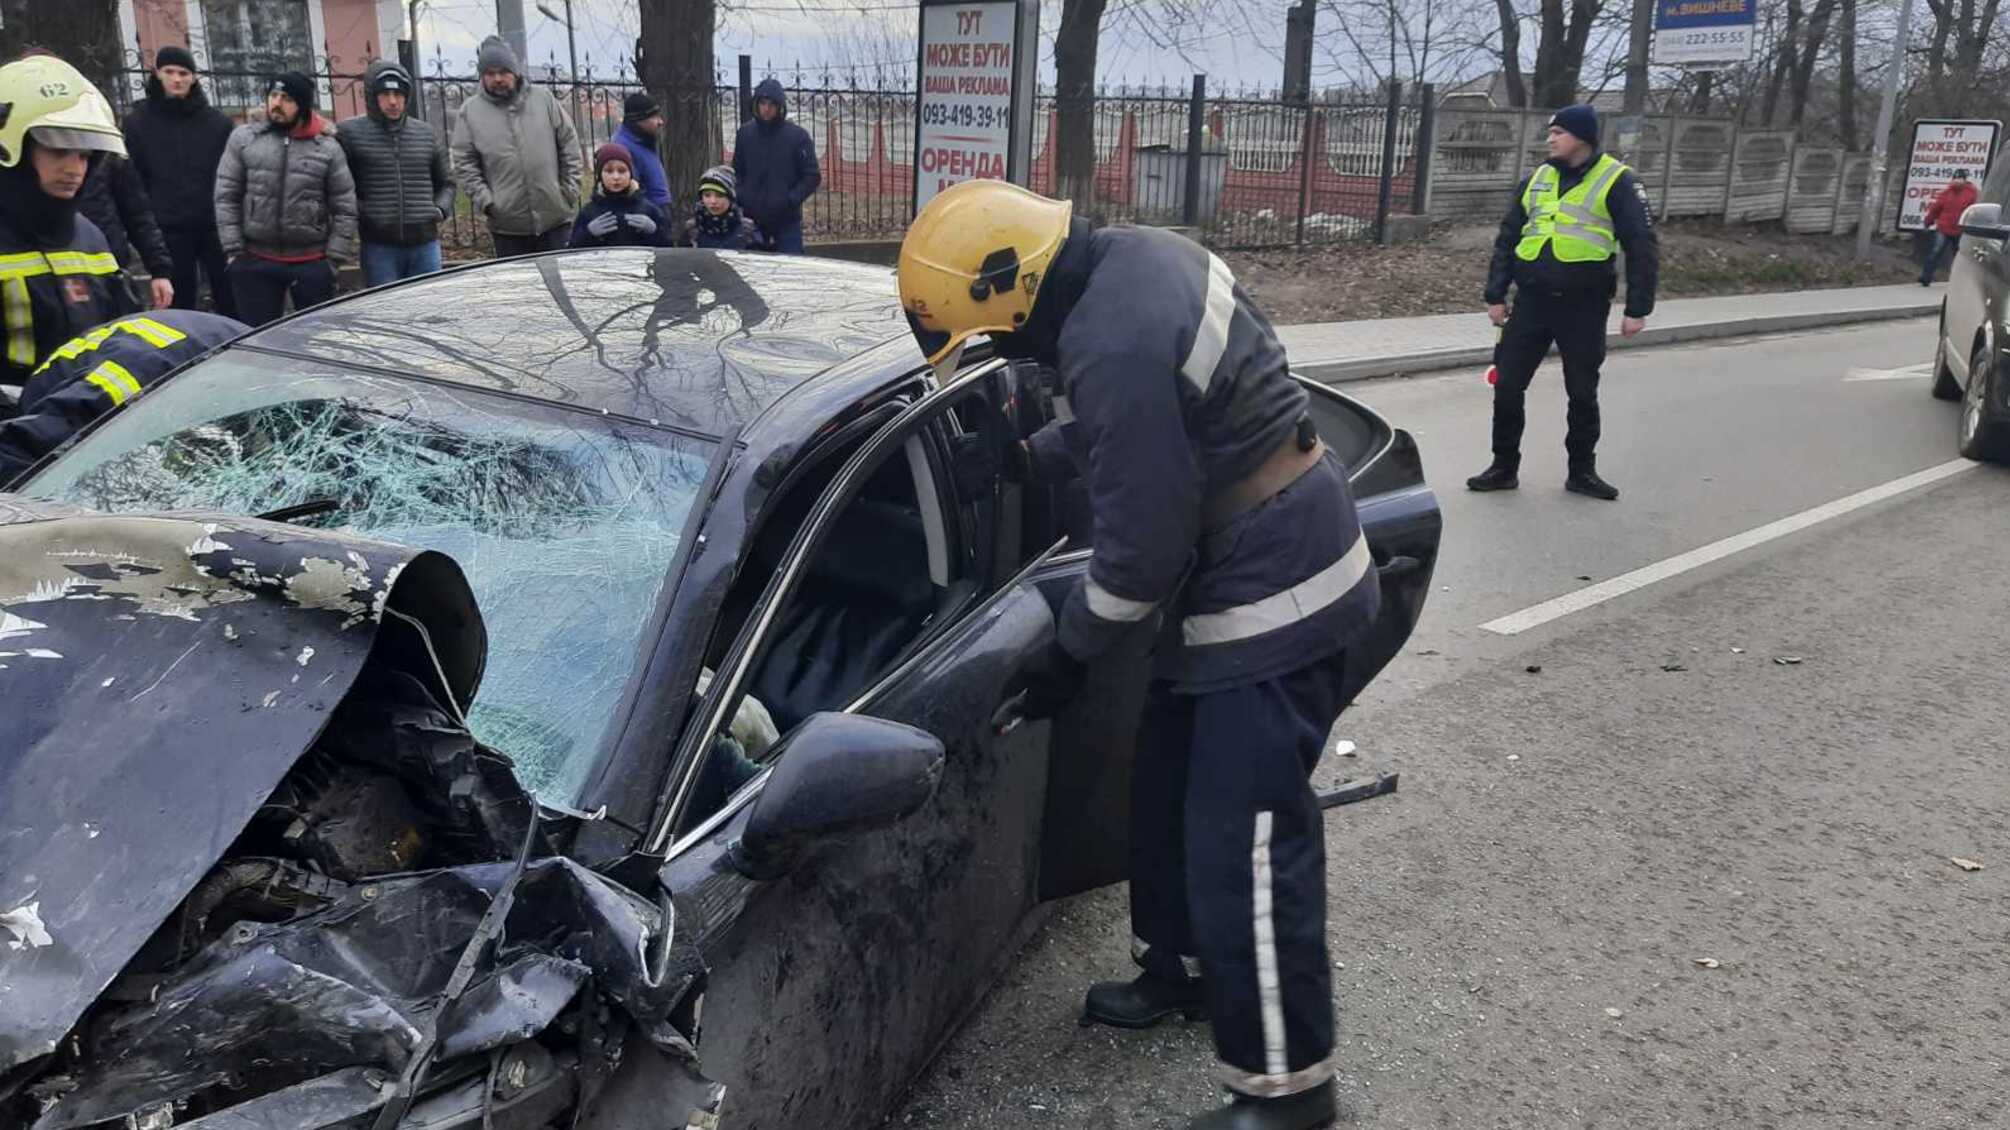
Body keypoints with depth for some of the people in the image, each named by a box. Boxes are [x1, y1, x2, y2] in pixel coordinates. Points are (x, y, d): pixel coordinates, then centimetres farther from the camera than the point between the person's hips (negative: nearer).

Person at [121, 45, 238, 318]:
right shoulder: (138, 122, 4)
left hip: (215, 224, 0)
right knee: (180, 305, 7)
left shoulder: (217, 121, 5)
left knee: (229, 301, 3)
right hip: (168, 229, 0)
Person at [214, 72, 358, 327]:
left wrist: (333, 259, -4)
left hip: (313, 263, -1)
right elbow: (226, 197, 3)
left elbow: (345, 208, 1)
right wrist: (234, 250, -4)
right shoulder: (243, 138, 4)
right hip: (256, 261, 1)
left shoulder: (328, 148, 1)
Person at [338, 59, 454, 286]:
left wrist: (441, 209, 4)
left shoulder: (426, 133, 11)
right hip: (379, 247, -3)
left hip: (425, 244, 3)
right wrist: (354, 212, -9)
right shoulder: (350, 132, 0)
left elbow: (446, 182, 21)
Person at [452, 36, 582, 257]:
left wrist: (570, 189, 0)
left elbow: (569, 144, 7)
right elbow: (464, 164, 2)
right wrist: (484, 200, -8)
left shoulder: (544, 100, 6)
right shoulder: (470, 111, 4)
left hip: (556, 217, 1)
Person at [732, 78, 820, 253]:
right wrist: (740, 197, -1)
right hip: (751, 222, 3)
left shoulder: (798, 135, -3)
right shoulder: (745, 133, 8)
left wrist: (791, 200, -15)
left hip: (787, 222, -3)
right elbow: (736, 172, 17)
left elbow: (813, 176, -2)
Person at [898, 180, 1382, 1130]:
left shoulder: (1115, 349, -28)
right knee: (1170, 791, 22)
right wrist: (1045, 442, 19)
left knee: (1243, 848, -4)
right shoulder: (1132, 258, 3)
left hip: (1272, 599, -11)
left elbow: (1143, 545, -20)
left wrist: (1067, 657, -6)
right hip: (1267, 562, 11)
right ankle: (1183, 967, 42)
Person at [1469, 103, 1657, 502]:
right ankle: (1504, 467, 16)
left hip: (1584, 308, -4)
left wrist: (1637, 308, -10)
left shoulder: (1617, 182, -5)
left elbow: (1642, 247, -6)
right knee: (1508, 386, 2)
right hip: (1531, 302, 4)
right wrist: (1495, 295, 8)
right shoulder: (1537, 178, 10)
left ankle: (1582, 471, 22)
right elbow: (1507, 239, 14)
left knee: (1583, 393, 8)